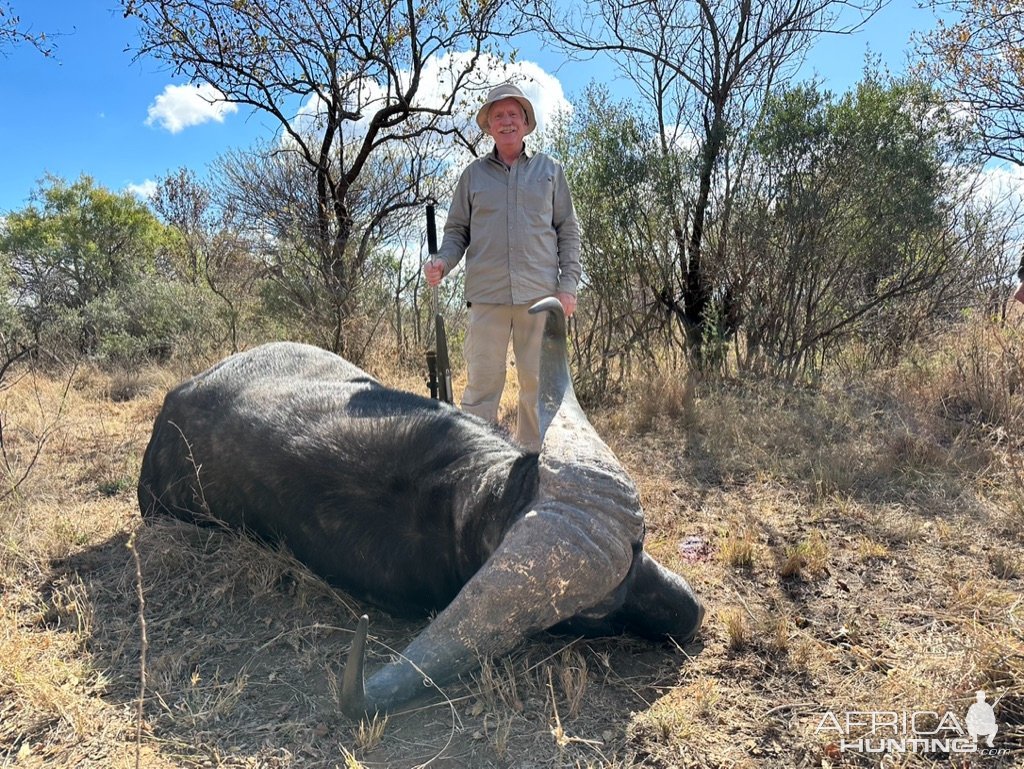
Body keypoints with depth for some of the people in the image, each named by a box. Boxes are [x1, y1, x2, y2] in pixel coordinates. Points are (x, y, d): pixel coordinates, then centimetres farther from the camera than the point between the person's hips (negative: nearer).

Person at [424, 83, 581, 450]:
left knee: (538, 383, 3)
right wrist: (442, 261, -7)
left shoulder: (549, 170, 13)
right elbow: (457, 231, 14)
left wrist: (568, 283, 1)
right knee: (481, 383, -2)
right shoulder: (474, 174, 14)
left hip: (539, 295, 0)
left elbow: (568, 230, 11)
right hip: (487, 296, 0)